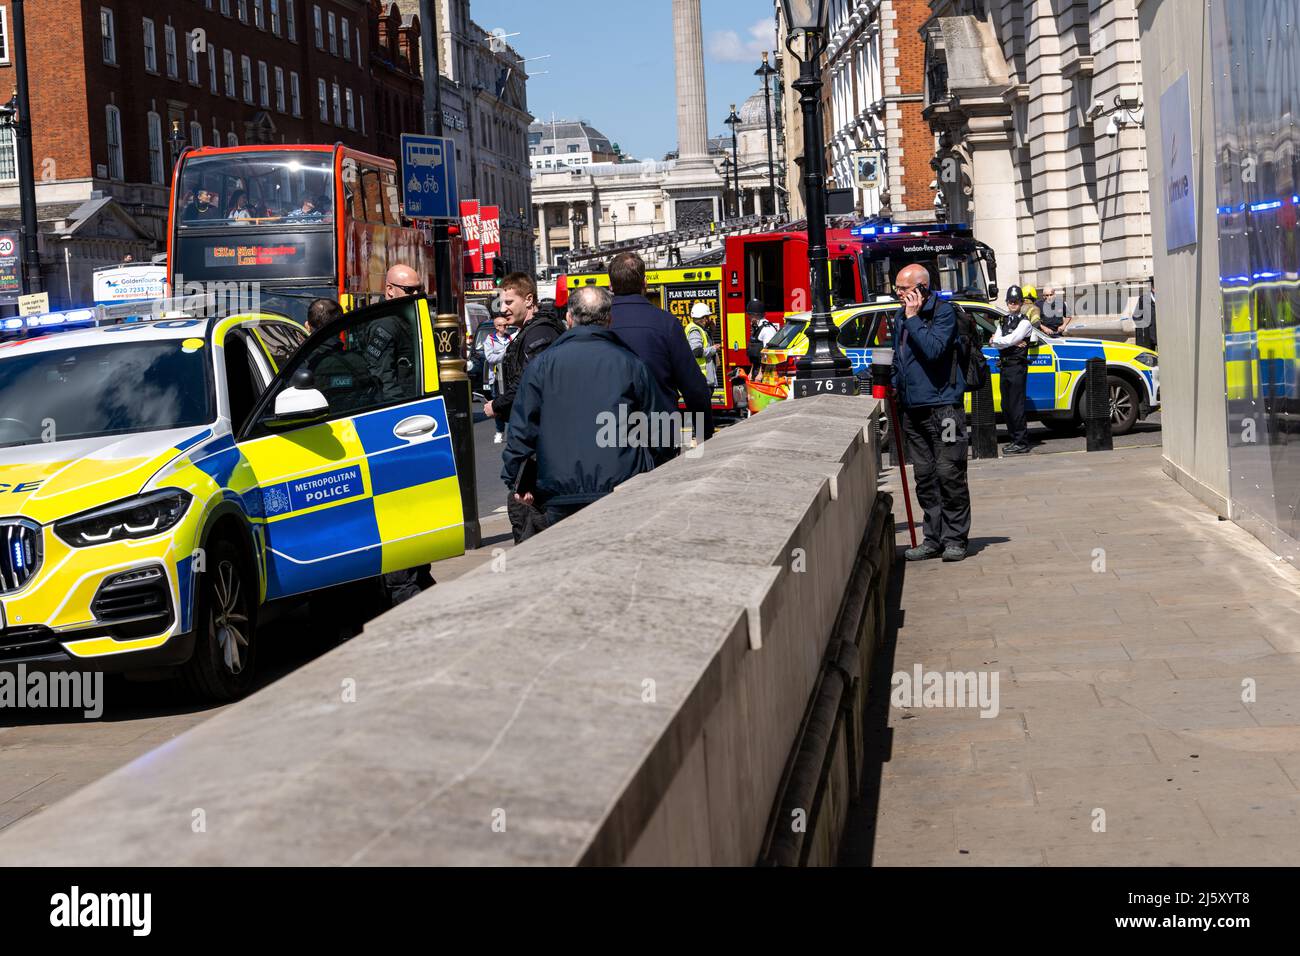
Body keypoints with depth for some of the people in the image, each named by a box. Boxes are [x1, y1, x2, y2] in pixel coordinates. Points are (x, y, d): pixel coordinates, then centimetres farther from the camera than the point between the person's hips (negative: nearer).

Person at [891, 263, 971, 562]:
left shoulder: (943, 311, -9)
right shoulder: (901, 315, 14)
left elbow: (933, 349, -23)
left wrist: (914, 318, -17)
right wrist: (896, 387, 17)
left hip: (942, 406, -7)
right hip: (912, 409, 7)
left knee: (949, 474, -4)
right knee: (924, 477, 9)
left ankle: (955, 538, 3)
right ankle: (933, 538, 14)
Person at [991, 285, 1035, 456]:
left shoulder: (1025, 323, -6)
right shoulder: (1004, 321, 18)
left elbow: (1010, 340, -17)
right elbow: (995, 343, 6)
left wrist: (995, 340, 0)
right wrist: (1013, 343, -9)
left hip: (1017, 367, -8)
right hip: (1004, 367, 8)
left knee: (1016, 406, -9)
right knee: (1006, 406, 11)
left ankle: (1022, 443, -7)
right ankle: (1015, 440, 19)